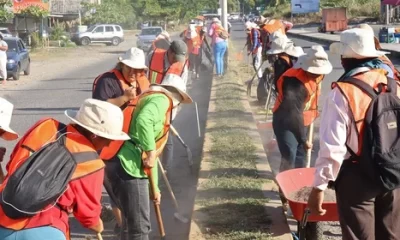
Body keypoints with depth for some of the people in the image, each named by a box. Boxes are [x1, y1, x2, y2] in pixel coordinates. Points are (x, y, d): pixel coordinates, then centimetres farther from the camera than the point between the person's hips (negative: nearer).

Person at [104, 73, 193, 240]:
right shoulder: (161, 99, -2)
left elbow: (153, 155, 31)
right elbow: (143, 121, -26)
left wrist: (154, 187, 35)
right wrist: (150, 153, -19)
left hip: (126, 165, 10)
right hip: (129, 167, -10)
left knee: (132, 222, 24)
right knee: (140, 226, -2)